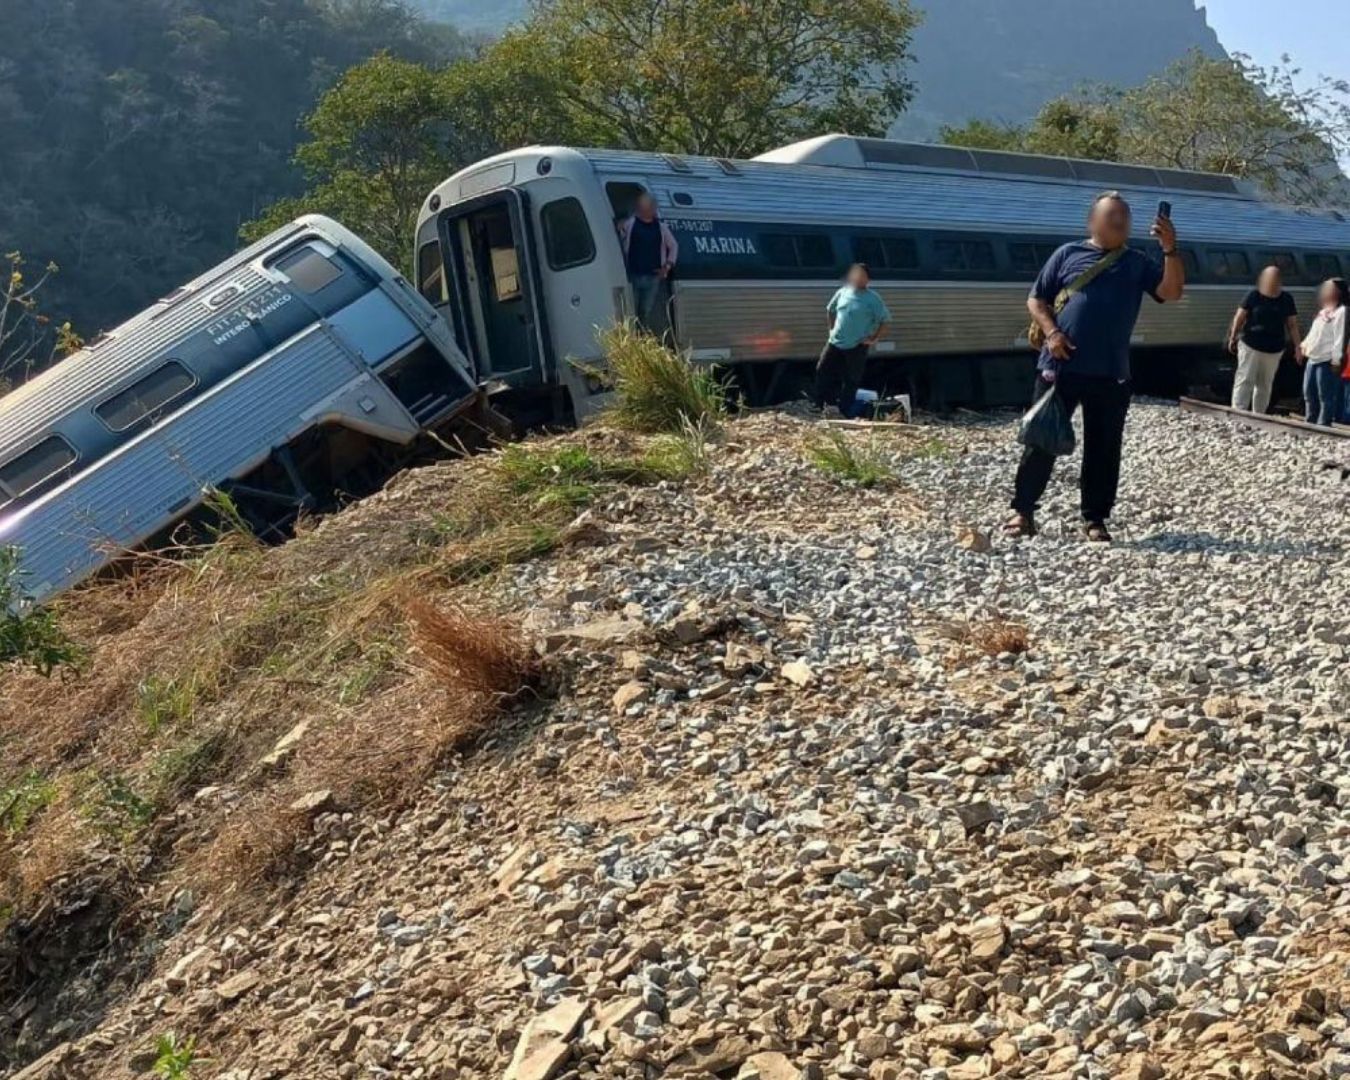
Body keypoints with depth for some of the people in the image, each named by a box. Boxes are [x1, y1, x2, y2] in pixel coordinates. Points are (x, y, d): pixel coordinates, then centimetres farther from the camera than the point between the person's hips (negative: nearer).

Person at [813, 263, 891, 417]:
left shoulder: (873, 298, -9)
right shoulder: (843, 292, 5)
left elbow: (885, 320, -6)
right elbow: (830, 310, 21)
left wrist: (873, 338, -10)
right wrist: (832, 329, 13)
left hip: (857, 347, -5)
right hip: (835, 342, 5)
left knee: (851, 380, 2)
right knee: (823, 371, 4)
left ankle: (845, 412, 10)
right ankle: (819, 404, 16)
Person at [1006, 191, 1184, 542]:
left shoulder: (1138, 263, 12)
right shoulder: (1068, 254, 7)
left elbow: (1172, 291, -1)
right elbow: (1036, 300, 6)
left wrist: (1170, 249, -13)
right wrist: (1051, 333, -10)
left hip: (1111, 373, 2)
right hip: (1060, 366, -2)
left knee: (1104, 447, 5)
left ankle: (1095, 519, 14)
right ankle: (1022, 511, 10)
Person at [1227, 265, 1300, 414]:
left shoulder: (1286, 299, 1)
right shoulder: (1254, 296, -6)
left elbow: (1292, 325, 5)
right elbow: (1240, 317, -1)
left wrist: (1297, 346, 2)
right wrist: (1233, 338, -1)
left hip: (1274, 349, 3)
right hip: (1250, 345, -3)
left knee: (1265, 384, 11)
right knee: (1245, 380, -9)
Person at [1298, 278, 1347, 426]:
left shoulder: (1341, 311, -10)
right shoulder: (1324, 311, 18)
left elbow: (1339, 336, -15)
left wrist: (1336, 360, -19)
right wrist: (1304, 345, 17)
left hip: (1327, 361, -10)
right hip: (1313, 359, 10)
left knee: (1325, 397, -6)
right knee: (1309, 394, 15)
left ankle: (1323, 426, -5)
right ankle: (1309, 423, 25)